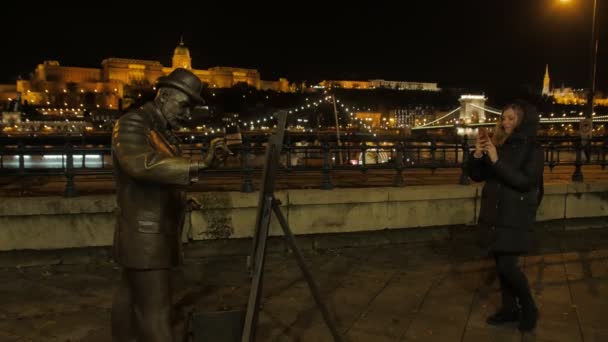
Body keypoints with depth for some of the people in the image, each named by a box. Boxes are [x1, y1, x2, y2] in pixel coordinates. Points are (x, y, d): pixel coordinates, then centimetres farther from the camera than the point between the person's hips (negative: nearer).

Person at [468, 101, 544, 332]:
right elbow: (477, 176, 8)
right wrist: (478, 154, -9)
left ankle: (529, 308, 15)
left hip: (515, 218, -5)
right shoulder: (498, 145, 6)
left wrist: (497, 161, -24)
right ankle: (509, 308, 27)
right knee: (500, 264, 11)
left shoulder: (533, 150, -7)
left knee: (507, 266, -8)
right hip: (494, 215, 5)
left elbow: (526, 181, -20)